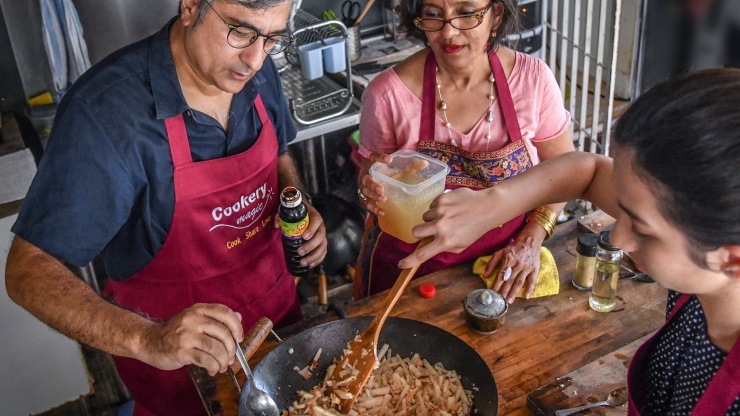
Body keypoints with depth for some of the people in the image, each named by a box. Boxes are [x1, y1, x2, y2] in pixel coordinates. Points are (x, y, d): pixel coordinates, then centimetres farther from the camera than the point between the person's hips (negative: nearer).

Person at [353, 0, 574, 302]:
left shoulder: (532, 78, -15)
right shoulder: (388, 93, -20)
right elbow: (371, 183, -6)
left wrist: (531, 240, -13)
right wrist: (372, 193, -29)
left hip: (506, 265, 2)